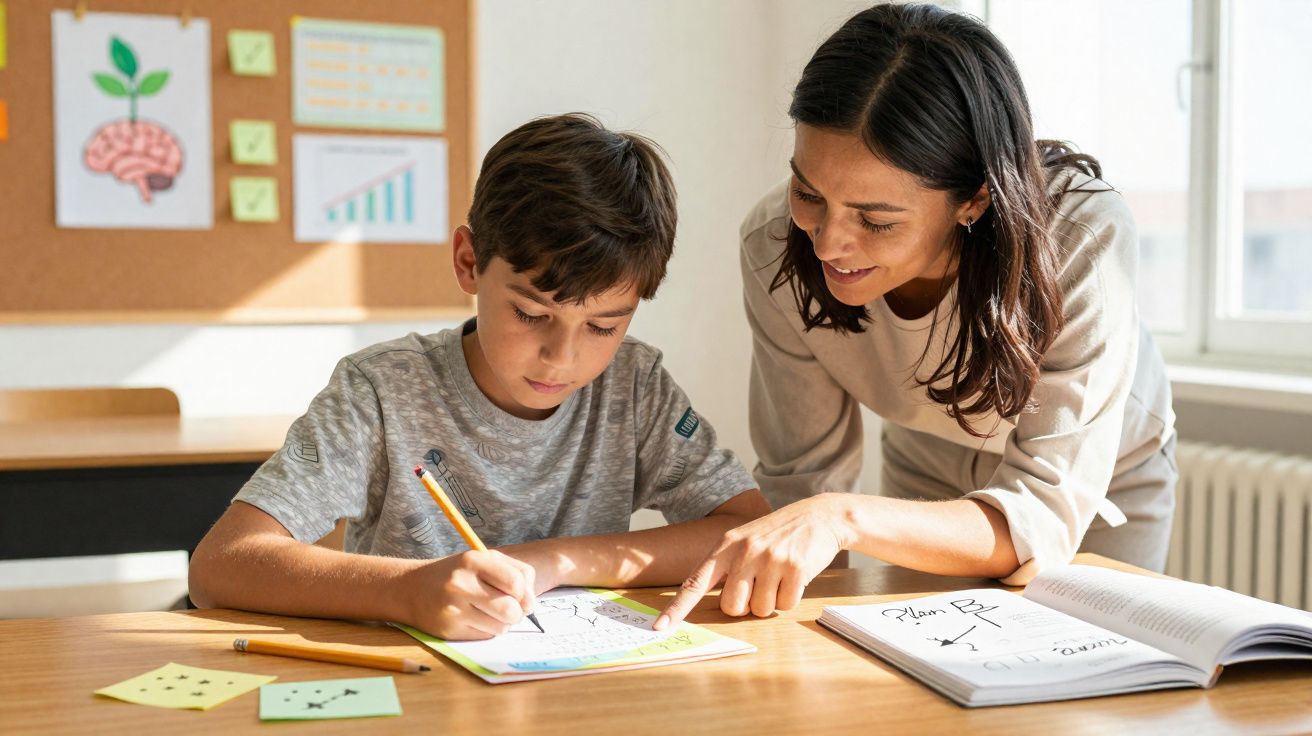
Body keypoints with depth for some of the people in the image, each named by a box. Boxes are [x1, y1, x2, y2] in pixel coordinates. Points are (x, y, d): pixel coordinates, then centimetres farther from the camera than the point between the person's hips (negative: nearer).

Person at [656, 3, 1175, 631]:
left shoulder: (1082, 238, -40)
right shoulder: (776, 245, -31)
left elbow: (1045, 515, -41)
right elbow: (803, 473, -21)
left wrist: (845, 519, -55)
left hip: (1105, 480, -1)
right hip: (927, 479, 2)